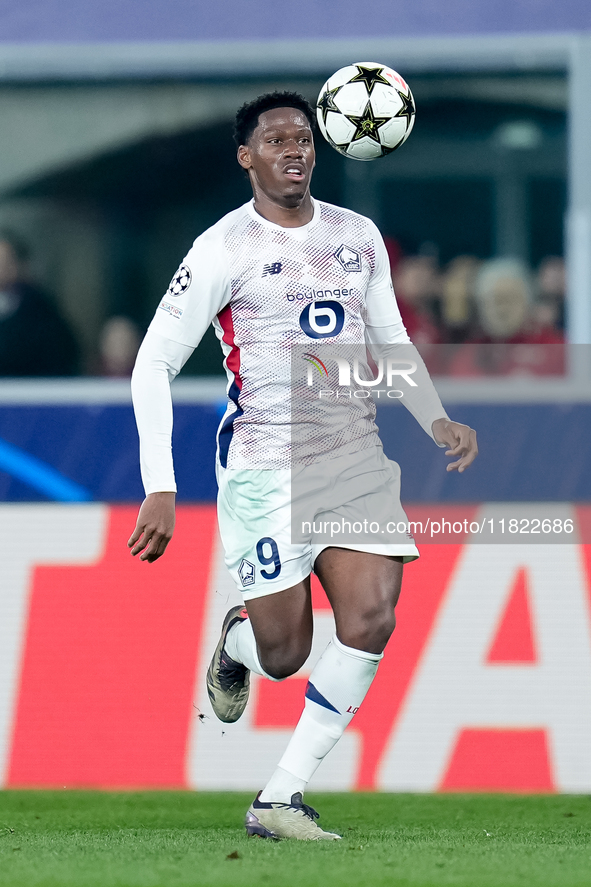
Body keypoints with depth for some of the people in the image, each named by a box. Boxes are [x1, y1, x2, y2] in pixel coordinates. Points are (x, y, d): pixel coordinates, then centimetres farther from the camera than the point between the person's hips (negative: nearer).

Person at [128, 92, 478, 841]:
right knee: (283, 655, -5)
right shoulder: (223, 251, -6)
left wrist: (437, 421, 3)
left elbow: (392, 345, 22)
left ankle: (280, 798, -6)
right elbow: (153, 364, -7)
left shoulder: (359, 238, 10)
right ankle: (236, 642, 35)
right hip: (264, 467, -4)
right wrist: (160, 489, -16)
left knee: (370, 622, -14)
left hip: (356, 458, 4)